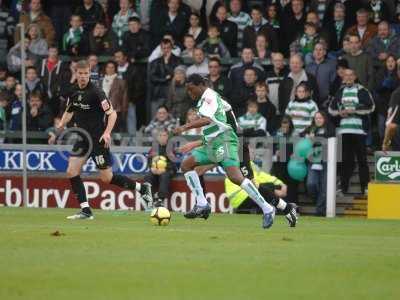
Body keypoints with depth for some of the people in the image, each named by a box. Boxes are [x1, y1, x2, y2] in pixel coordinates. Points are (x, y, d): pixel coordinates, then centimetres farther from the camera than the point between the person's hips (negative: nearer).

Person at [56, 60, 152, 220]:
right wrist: (59, 128, 7)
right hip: (82, 139, 7)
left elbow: (112, 113, -19)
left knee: (107, 177, -4)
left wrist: (107, 133, -32)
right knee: (72, 172, -5)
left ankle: (142, 188, 14)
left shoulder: (96, 92, -15)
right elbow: (69, 112, 23)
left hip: (98, 139, -7)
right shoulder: (74, 91, 6)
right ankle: (85, 211, 1)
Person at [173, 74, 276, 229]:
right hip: (211, 144, 11)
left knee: (235, 177, -22)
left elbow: (207, 119, -26)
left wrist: (185, 127, -31)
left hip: (223, 141, -11)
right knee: (186, 165, 6)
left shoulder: (209, 97, -10)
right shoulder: (204, 99, 21)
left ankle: (267, 209, -20)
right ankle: (202, 205, 0)